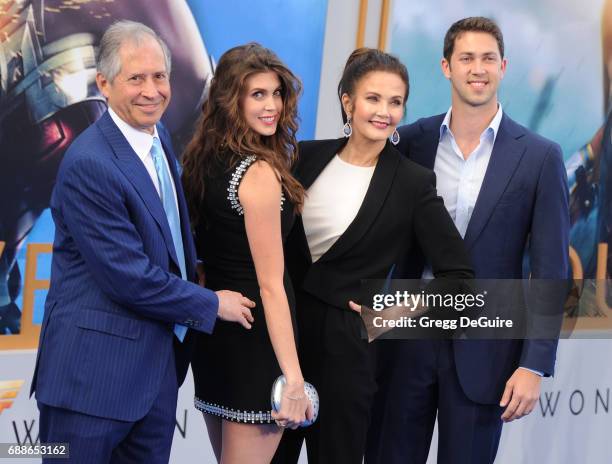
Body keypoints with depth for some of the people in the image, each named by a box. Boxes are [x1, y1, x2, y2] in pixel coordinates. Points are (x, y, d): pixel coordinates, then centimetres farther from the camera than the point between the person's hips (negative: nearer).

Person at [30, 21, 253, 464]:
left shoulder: (159, 137, 8)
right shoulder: (89, 164, -21)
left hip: (159, 358, 8)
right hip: (95, 368, -8)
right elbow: (129, 277, -20)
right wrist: (211, 303, -9)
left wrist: (192, 269, 9)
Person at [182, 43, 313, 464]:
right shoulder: (260, 173, -19)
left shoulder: (203, 160, 6)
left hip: (212, 328, 9)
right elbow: (270, 284, -21)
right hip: (256, 337, -9)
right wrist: (294, 377, -20)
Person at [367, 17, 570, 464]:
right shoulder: (411, 141, 2)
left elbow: (550, 272, -4)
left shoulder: (540, 157, -4)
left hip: (483, 350, -2)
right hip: (407, 340, 2)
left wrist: (534, 366, -9)